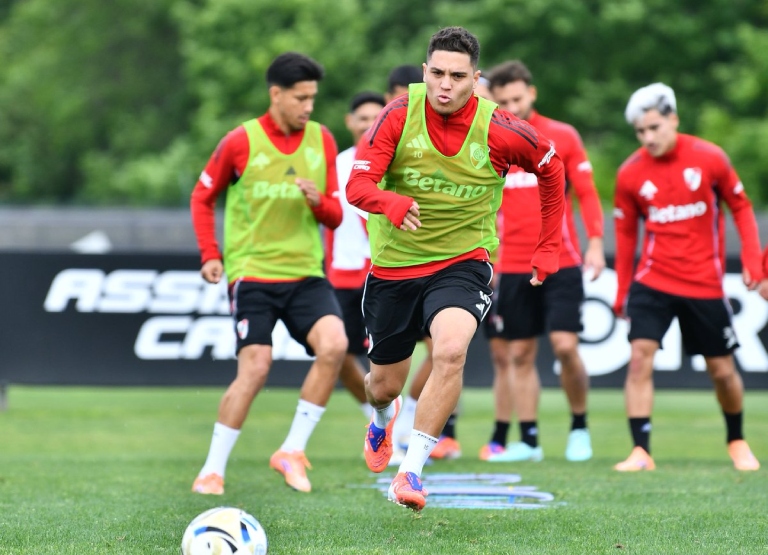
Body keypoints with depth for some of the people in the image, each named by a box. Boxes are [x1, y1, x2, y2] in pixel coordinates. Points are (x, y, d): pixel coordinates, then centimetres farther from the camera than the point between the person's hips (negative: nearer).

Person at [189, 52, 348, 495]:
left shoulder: (322, 141, 5)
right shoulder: (241, 142, -4)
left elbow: (335, 216, 9)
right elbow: (203, 197, 9)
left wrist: (318, 202, -14)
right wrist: (211, 255, -1)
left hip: (306, 272, 3)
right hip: (253, 272, -3)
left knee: (334, 345, -20)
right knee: (255, 368, -13)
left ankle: (293, 451, -6)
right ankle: (213, 470, 1)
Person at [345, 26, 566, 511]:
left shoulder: (498, 130, -14)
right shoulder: (400, 114, -14)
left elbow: (551, 167, 6)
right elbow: (358, 185, -19)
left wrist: (549, 248, 9)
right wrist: (391, 203, -42)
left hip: (462, 262, -2)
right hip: (393, 265, 2)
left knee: (451, 350, -32)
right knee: (384, 385, 14)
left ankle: (412, 471, -22)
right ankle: (383, 420, 55)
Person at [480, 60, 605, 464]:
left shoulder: (563, 137, 2)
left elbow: (587, 192, 2)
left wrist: (596, 242, -8)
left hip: (561, 263, -2)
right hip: (510, 268, 2)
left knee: (565, 347, -11)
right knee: (519, 355, 2)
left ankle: (579, 428, 8)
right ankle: (528, 440, 10)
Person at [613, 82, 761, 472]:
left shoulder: (710, 159, -7)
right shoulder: (630, 173, -4)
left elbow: (740, 207, 4)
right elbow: (625, 233, 8)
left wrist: (752, 262, -4)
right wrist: (622, 292, 9)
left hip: (704, 283, 0)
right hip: (652, 280, 0)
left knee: (722, 369, 8)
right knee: (640, 358, -17)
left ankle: (736, 440, 33)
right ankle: (641, 451, -14)